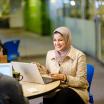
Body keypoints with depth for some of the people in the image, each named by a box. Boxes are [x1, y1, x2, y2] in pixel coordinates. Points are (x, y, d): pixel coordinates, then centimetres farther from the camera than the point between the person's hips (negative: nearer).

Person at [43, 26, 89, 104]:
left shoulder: (79, 55, -7)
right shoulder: (50, 54, 9)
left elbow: (82, 81, -9)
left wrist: (64, 77, -21)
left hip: (76, 91, -2)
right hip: (55, 90, 2)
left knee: (63, 93, -36)